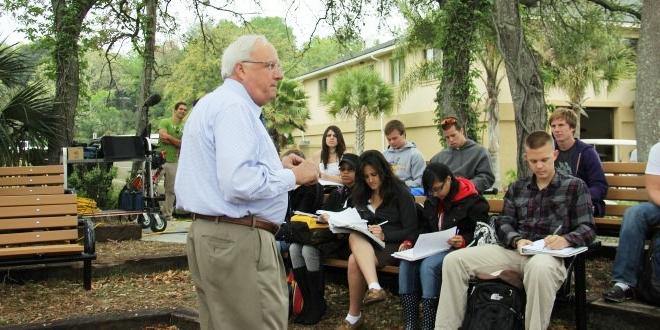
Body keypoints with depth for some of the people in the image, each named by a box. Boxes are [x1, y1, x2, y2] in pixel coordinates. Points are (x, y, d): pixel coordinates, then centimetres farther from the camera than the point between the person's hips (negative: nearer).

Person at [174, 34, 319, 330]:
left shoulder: (214, 103, 19)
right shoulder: (234, 106, -15)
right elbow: (239, 183, -27)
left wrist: (276, 166, 14)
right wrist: (293, 176, -13)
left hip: (213, 235, 11)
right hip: (237, 241, -11)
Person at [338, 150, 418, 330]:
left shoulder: (400, 193, -3)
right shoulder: (360, 193, 14)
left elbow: (411, 232, -7)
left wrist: (384, 235, -20)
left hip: (393, 245, -5)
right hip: (366, 244, 5)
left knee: (354, 260, -32)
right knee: (355, 237, -32)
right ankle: (374, 287, -49)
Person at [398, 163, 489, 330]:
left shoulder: (472, 200, -9)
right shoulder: (432, 201, 13)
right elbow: (424, 229, 19)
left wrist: (464, 241, -28)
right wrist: (410, 242, 1)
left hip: (459, 250, -7)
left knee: (428, 266, -34)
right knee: (406, 264, -22)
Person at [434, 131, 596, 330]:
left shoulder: (575, 186, 9)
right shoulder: (517, 188, 21)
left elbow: (587, 229, 1)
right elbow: (503, 223, 13)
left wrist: (566, 240, -22)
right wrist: (517, 240, -11)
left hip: (550, 254, -4)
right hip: (515, 250, 4)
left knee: (539, 268, -44)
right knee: (453, 260, -13)